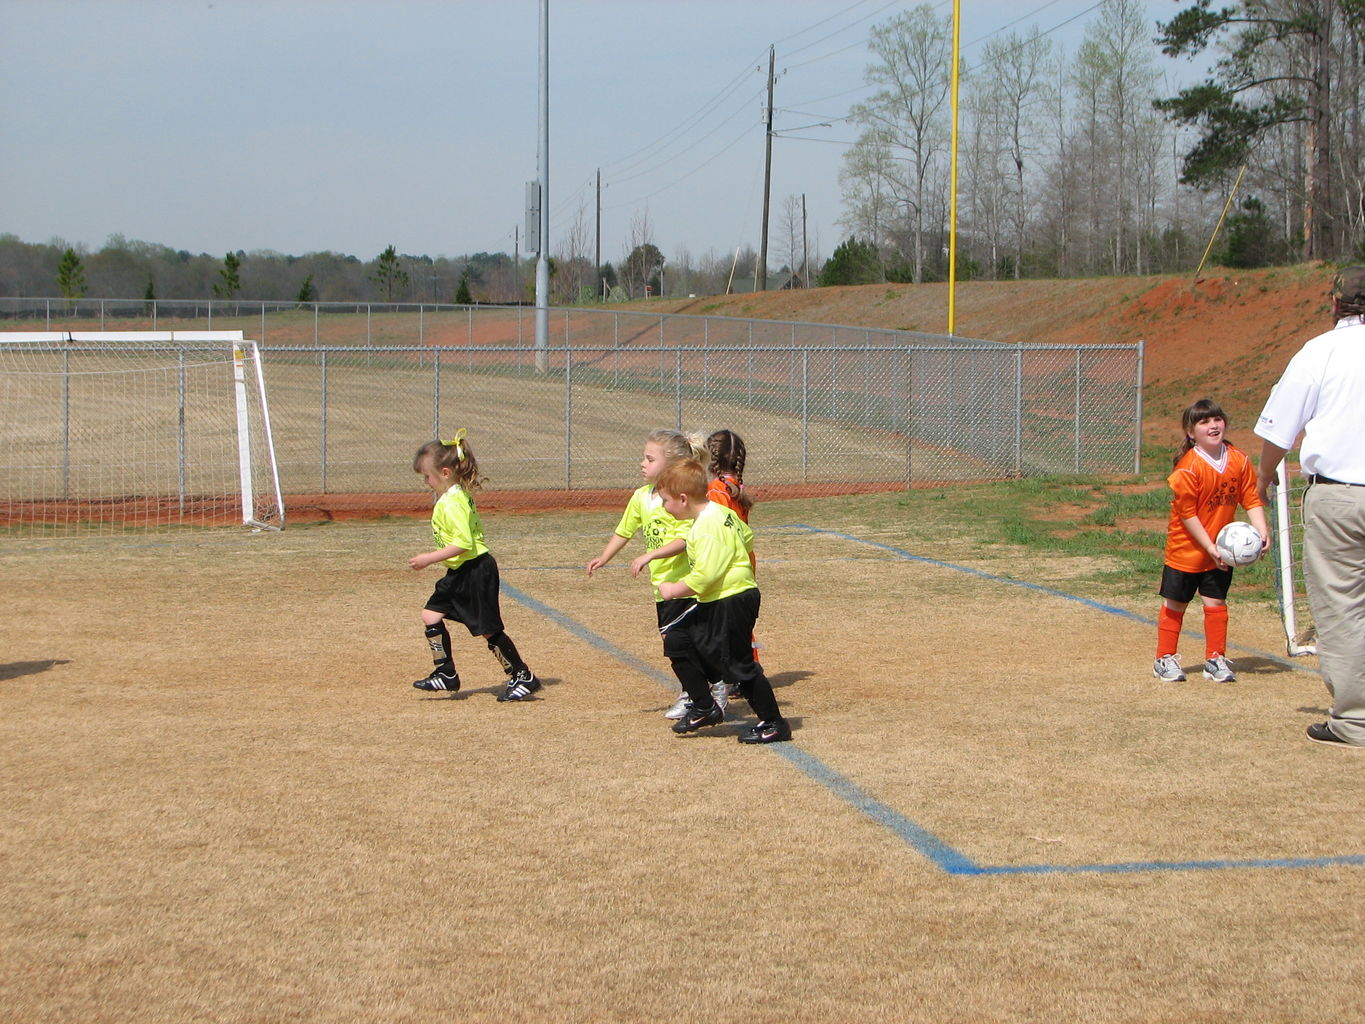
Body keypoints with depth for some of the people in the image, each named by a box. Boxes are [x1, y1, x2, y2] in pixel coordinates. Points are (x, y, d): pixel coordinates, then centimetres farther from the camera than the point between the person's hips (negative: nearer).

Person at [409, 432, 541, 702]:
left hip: (474, 573, -11)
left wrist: (430, 558, -24)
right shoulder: (459, 495, 9)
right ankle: (446, 675, 14)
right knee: (431, 615, 10)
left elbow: (463, 543, -29)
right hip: (459, 573, 11)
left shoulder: (451, 503, -21)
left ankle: (524, 678, 7)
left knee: (489, 629, -3)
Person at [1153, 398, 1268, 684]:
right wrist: (1209, 547, -18)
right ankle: (1165, 659, 18)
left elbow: (1252, 499, 0)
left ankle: (1216, 659, 20)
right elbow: (1187, 513, -18)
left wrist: (1262, 531, -14)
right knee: (1175, 604, 6)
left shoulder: (1239, 460, -4)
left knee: (1216, 603, 8)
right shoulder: (1188, 467, -20)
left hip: (1220, 551, 4)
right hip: (1186, 550, -4)